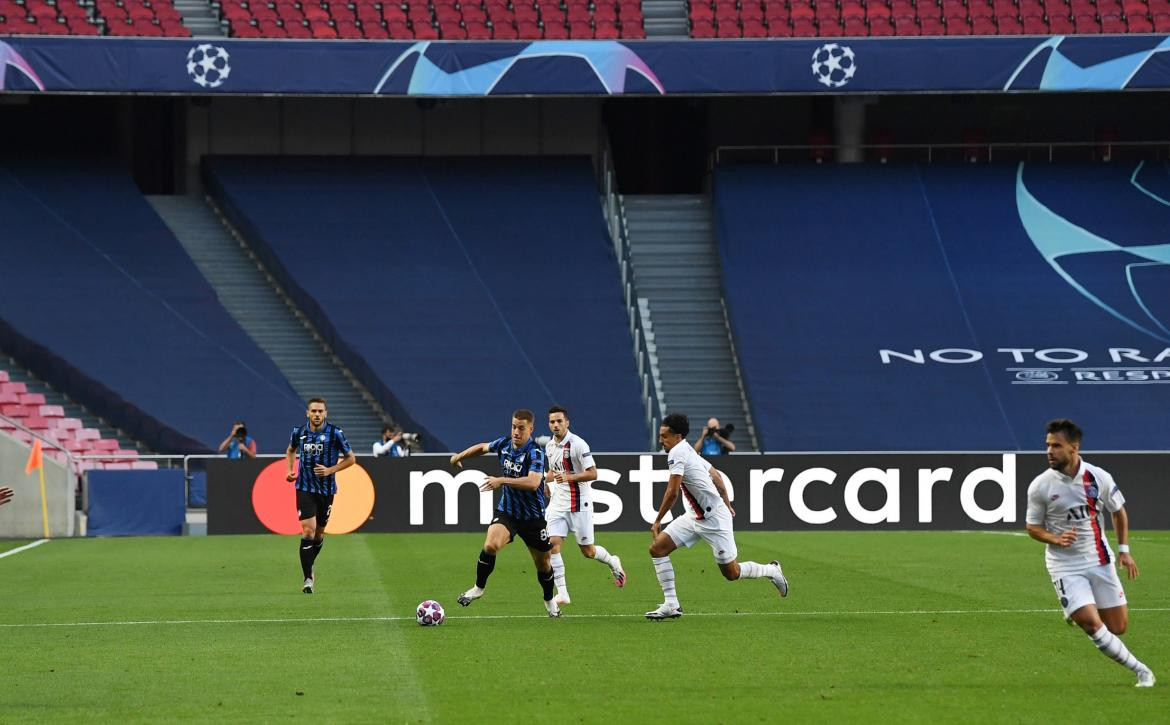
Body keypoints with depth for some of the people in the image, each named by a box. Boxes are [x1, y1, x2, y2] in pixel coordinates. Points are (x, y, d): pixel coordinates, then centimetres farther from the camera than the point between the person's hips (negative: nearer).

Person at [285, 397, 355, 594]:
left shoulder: (335, 433, -8)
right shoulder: (299, 432, 0)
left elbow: (351, 458, 0)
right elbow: (290, 450, 22)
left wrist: (330, 470, -13)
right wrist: (290, 470, 6)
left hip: (327, 489, 0)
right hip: (305, 488, 0)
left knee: (319, 533, 11)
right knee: (308, 530, -15)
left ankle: (309, 567, 36)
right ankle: (308, 578, -13)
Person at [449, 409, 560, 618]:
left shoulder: (535, 452, -22)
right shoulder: (504, 443, -4)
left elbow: (533, 482, -38)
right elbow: (483, 447, 21)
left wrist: (502, 480, -44)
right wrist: (460, 456, 26)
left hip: (533, 516, -3)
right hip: (506, 512, 3)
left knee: (543, 563, 12)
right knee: (490, 545, -25)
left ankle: (549, 601, 38)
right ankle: (479, 588, -5)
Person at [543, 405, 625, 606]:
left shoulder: (577, 444, -15)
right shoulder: (549, 446, 8)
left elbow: (592, 474, -18)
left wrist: (568, 477, -29)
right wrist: (547, 479, 8)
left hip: (579, 503, -6)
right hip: (558, 504, 6)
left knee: (588, 552, 3)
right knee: (553, 544, -12)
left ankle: (613, 563, 36)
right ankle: (562, 593, -9)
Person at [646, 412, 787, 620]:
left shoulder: (677, 453, -19)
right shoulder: (689, 451, 9)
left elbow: (672, 493, -24)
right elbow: (717, 476, 20)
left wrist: (657, 521, -14)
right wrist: (726, 504, 32)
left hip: (714, 520, -10)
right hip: (694, 517, 10)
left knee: (732, 573, 0)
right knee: (657, 548, -3)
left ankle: (771, 570, 26)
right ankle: (671, 605, -3)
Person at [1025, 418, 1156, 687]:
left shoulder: (1099, 478, -7)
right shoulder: (1040, 486, -10)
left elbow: (1119, 512, 10)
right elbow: (1033, 527, 1)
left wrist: (1124, 550, 5)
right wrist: (1056, 539, -19)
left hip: (1100, 561, 2)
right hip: (1065, 566, -2)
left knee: (1118, 627, 3)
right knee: (1092, 625, -18)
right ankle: (1140, 670, -4)